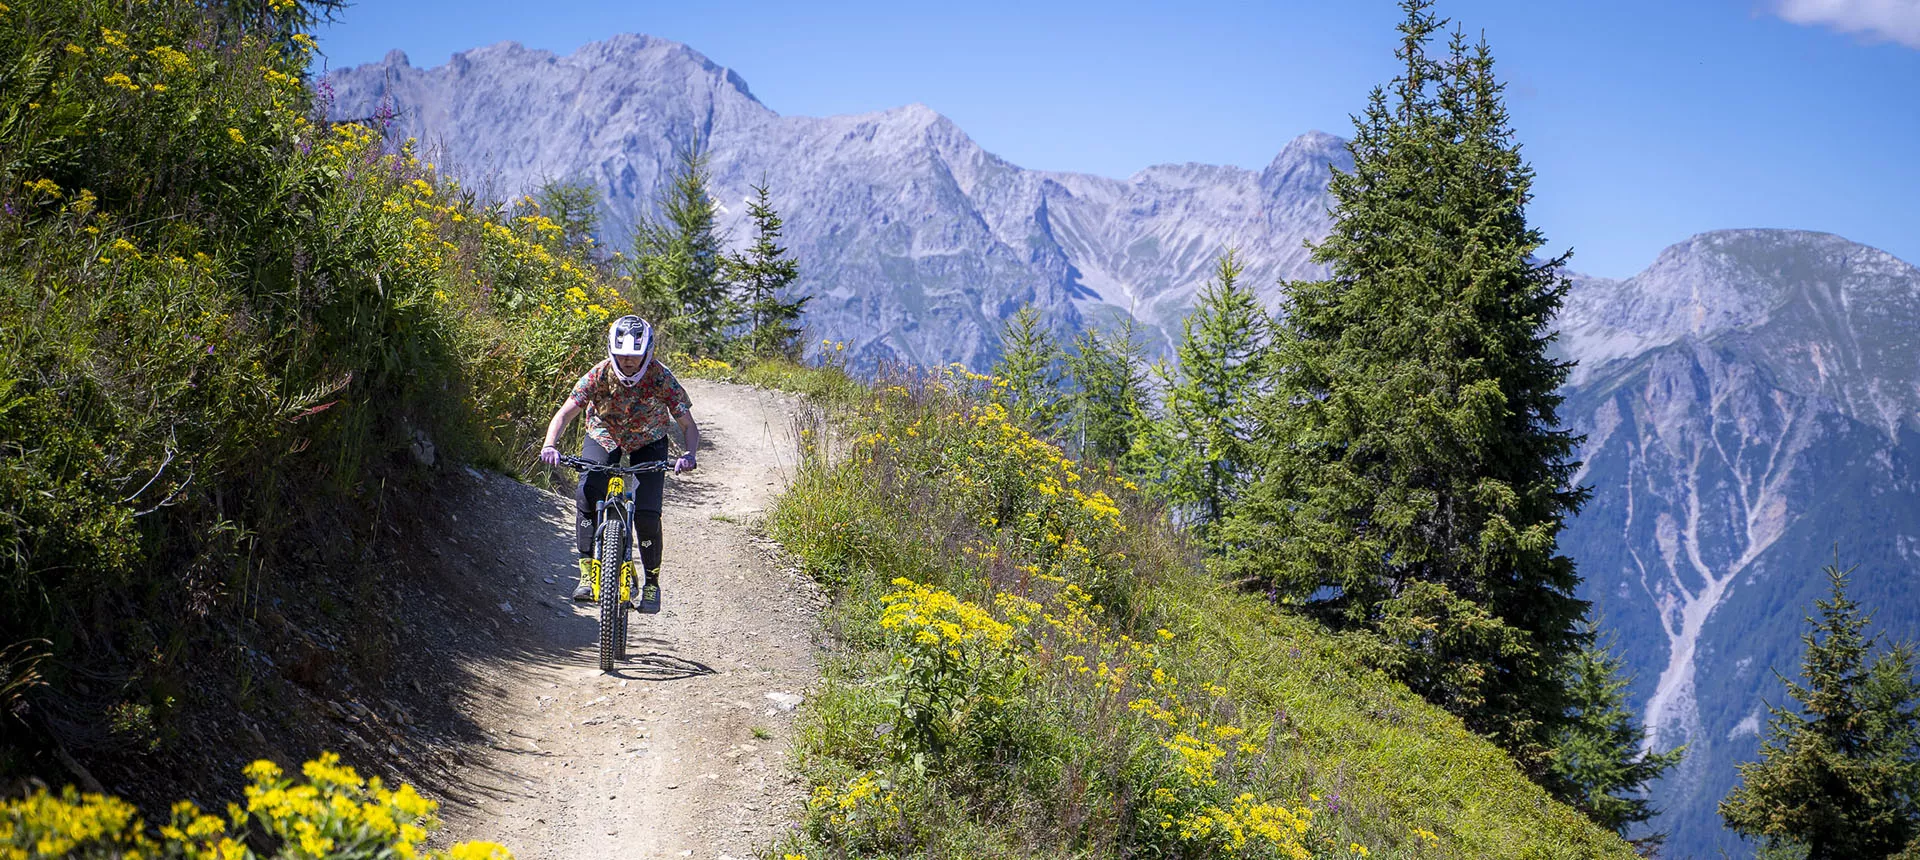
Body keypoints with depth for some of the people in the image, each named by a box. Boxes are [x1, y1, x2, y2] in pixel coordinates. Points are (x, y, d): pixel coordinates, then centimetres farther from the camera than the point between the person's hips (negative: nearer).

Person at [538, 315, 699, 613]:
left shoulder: (661, 378, -28)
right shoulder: (599, 375, -27)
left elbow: (689, 426, -25)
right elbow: (565, 413, -28)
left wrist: (689, 455, -46)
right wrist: (550, 446, -47)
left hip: (648, 442, -1)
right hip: (604, 437, 1)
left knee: (647, 513, -17)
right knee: (587, 495, -23)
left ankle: (652, 582, 3)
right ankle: (587, 574, -12)